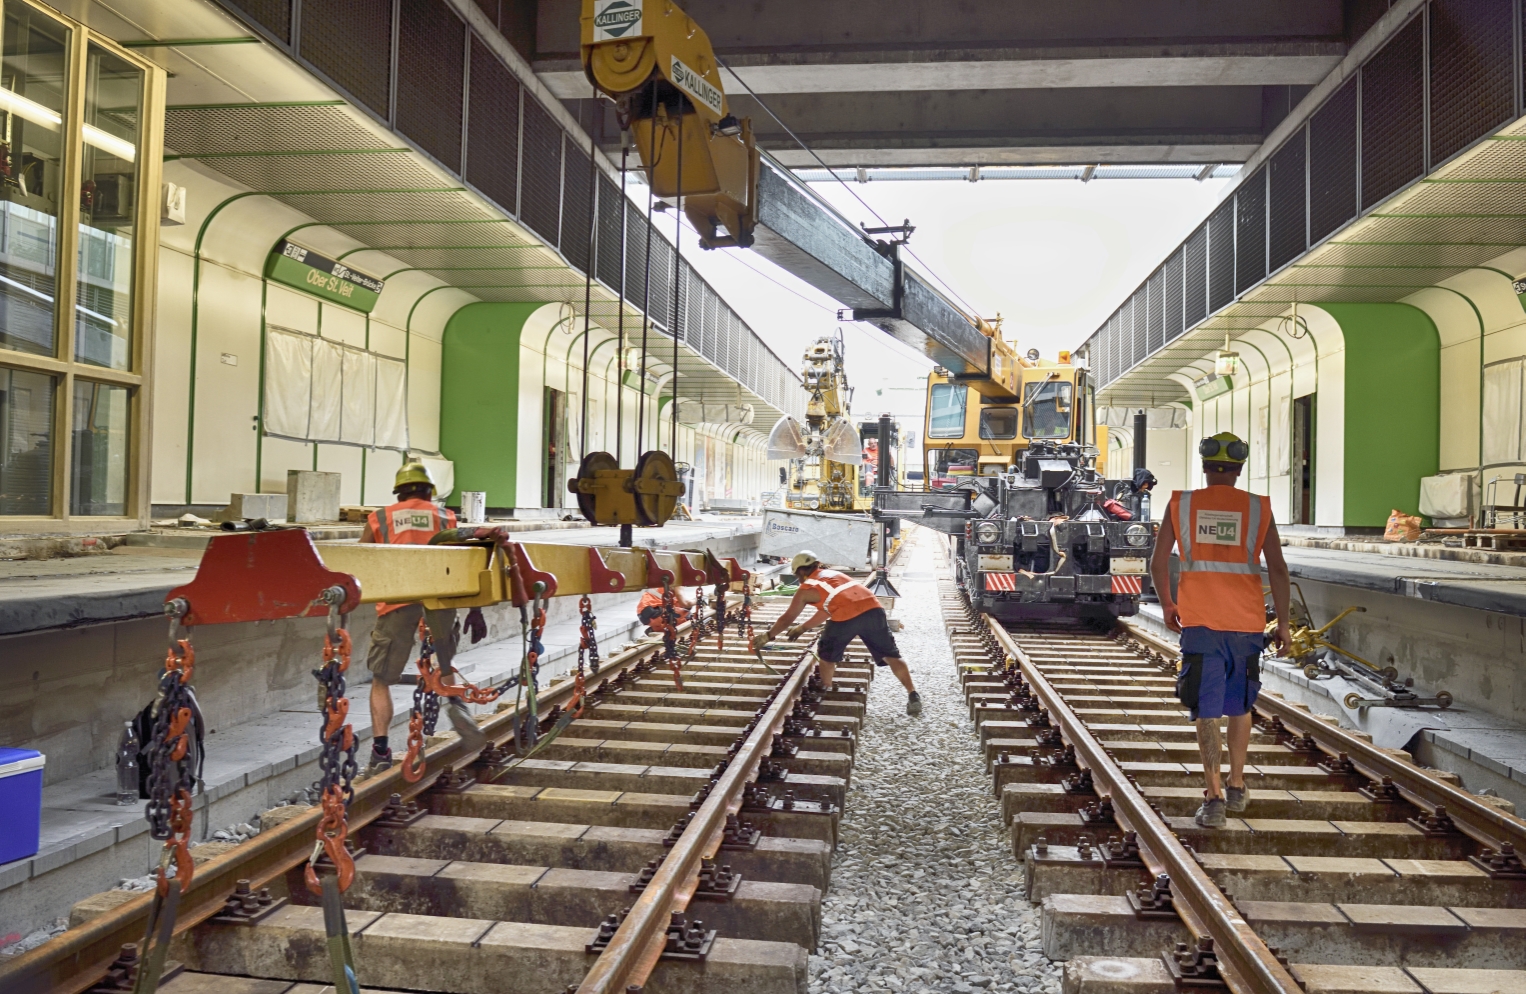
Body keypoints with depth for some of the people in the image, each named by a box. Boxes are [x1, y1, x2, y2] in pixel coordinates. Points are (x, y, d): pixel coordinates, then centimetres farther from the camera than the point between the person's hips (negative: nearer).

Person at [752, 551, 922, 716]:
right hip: (873, 609, 5)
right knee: (890, 655, 13)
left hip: (846, 617, -5)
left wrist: (767, 636, 40)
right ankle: (913, 695, 9)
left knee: (827, 655, 21)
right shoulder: (833, 574, 34)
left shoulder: (806, 588, 18)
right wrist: (803, 628, 53)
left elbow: (787, 618, 26)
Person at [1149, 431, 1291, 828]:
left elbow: (1158, 563, 0)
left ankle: (1214, 799, -5)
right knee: (1240, 706, 20)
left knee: (1207, 711, 1)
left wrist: (1167, 605, 14)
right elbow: (1277, 568, -2)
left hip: (1200, 621, -1)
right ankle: (1236, 787, 30)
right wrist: (1282, 623, 5)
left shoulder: (1181, 504, 1)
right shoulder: (1258, 508, 1)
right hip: (1247, 622, 2)